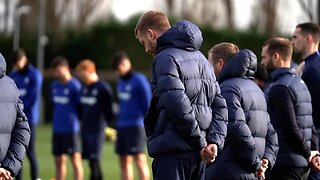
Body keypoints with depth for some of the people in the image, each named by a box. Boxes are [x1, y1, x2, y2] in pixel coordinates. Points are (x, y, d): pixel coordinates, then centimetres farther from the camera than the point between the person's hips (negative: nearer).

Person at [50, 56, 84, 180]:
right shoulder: (54, 85, 9)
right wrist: (57, 118, 14)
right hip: (57, 128, 7)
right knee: (59, 160, 12)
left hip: (71, 129, -7)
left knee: (75, 159, -4)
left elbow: (80, 106, -6)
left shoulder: (75, 86, -11)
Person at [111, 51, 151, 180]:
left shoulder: (139, 80, -9)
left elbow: (147, 103, -10)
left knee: (139, 159, -12)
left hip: (136, 125, -8)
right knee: (124, 161, 8)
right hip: (122, 125, 8)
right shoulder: (120, 81, 15)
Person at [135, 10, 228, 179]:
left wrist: (200, 143, -10)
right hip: (197, 154, 8)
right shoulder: (200, 58, 18)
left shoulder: (165, 58, -9)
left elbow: (180, 107, -19)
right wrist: (214, 141, 1)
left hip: (172, 153, -8)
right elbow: (220, 107, 13)